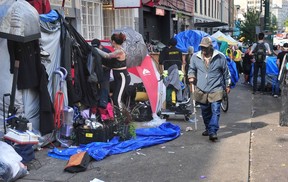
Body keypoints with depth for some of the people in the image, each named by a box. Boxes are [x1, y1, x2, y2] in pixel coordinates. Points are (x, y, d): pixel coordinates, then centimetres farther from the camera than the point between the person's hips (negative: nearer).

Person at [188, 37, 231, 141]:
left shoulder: (220, 57, -2)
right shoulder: (195, 57, 2)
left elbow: (226, 72, 7)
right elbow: (191, 69, 17)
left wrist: (227, 85, 11)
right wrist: (191, 76, -4)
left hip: (216, 90, -3)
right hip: (201, 90, 3)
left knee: (215, 110, -10)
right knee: (205, 112, 13)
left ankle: (213, 131, -10)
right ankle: (208, 128, 30)